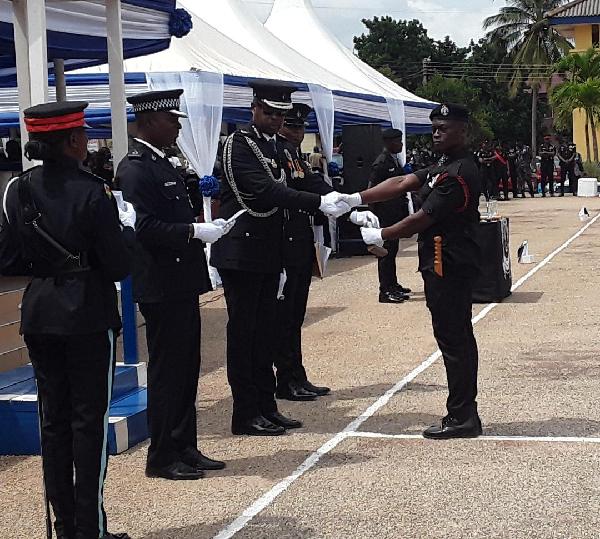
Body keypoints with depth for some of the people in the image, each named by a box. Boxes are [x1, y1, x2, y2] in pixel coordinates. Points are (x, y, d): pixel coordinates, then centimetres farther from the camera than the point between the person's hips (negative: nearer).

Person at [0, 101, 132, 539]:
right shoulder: (93, 193, -15)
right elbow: (118, 267, -13)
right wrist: (125, 227, 4)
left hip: (39, 317, 5)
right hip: (88, 317, -5)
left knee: (53, 419, 13)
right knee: (89, 419, 4)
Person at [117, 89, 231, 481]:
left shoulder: (162, 165, 16)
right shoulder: (136, 168, -15)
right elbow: (146, 228, -23)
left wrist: (204, 218, 7)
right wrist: (195, 231, -22)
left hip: (182, 284, 10)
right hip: (162, 287, -10)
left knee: (186, 370, 15)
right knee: (167, 372, -1)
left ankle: (185, 448, 24)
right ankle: (163, 458, 9)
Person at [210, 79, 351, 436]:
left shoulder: (277, 147, 14)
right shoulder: (239, 144, -13)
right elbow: (266, 191, -25)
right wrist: (320, 203, -31)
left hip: (269, 255, 9)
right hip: (242, 254, -9)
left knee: (266, 331, 12)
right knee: (243, 332, -2)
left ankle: (266, 407, 20)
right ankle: (246, 414, 4)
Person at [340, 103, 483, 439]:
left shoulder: (458, 174, -17)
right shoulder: (445, 166, 17)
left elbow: (423, 219, -19)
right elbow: (403, 184, 8)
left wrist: (381, 236, -9)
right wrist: (357, 199, -3)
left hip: (449, 267, -11)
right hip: (447, 264, 11)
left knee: (454, 339, -5)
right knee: (457, 338, 14)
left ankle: (462, 417, 1)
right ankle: (464, 414, 22)